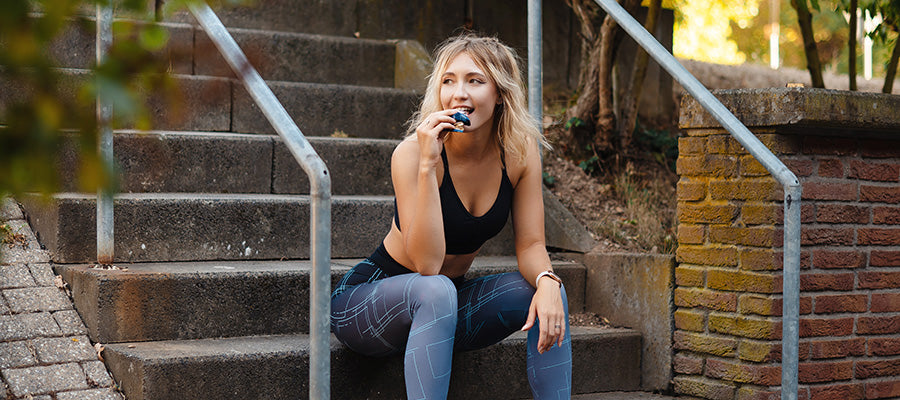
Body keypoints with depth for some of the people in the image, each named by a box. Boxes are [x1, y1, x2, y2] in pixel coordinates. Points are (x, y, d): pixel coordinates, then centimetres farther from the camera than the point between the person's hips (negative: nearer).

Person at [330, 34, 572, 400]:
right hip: (368, 299, -5)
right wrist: (427, 164, -38)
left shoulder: (520, 150, -9)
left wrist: (546, 281, -29)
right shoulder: (412, 152, -24)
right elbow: (426, 264, -31)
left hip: (445, 307, 5)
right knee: (435, 291, -36)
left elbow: (530, 244, -6)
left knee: (548, 290, -17)